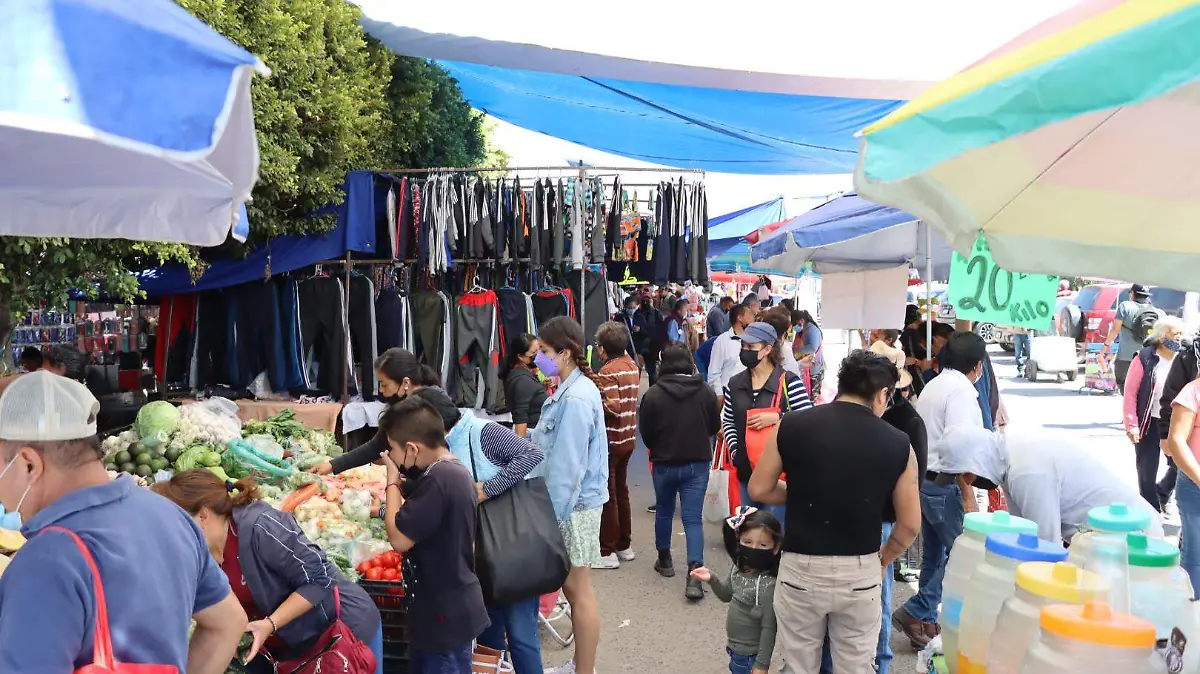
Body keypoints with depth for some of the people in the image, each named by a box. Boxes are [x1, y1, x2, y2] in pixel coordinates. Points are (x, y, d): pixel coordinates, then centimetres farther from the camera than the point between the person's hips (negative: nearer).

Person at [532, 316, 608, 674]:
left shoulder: (575, 399, -22)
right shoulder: (572, 389, 8)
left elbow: (568, 466, -22)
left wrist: (554, 514, -18)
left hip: (574, 505, -9)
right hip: (571, 501, 9)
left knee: (579, 589, 1)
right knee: (571, 585, 17)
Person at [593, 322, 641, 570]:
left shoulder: (608, 371, -17)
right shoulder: (632, 366, 8)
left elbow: (613, 407, -24)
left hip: (610, 440, -8)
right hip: (627, 438, 8)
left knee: (608, 496, -1)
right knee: (621, 491, 17)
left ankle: (607, 552, 4)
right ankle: (625, 545, 25)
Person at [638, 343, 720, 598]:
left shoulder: (653, 394, -14)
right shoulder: (706, 392, -9)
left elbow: (646, 433, -6)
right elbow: (715, 427, 3)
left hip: (664, 463, 0)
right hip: (697, 463, 0)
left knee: (664, 512, 21)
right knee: (693, 518, 1)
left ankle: (664, 560, 35)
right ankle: (694, 573, -12)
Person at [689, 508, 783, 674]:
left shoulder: (768, 585, -29)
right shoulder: (738, 569, -5)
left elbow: (769, 628, -24)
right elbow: (727, 595, 14)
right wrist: (712, 579, -3)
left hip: (750, 655, -8)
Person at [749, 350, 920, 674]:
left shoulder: (792, 425, -8)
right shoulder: (897, 443, -7)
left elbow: (759, 489, 1)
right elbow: (910, 524, 0)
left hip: (801, 568, 0)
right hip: (860, 572, 0)